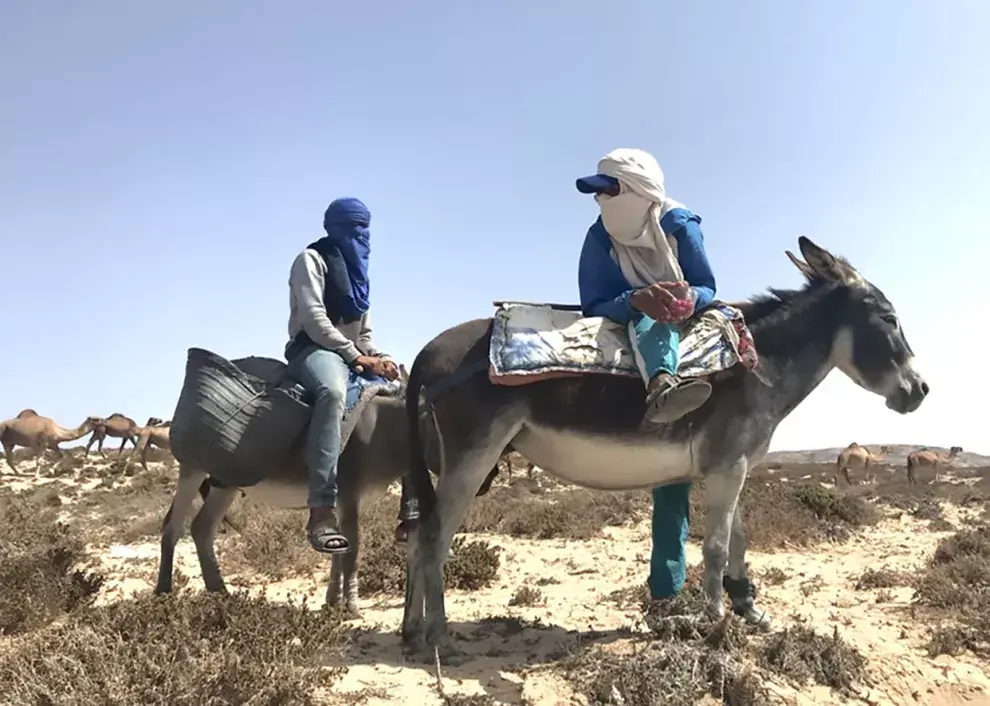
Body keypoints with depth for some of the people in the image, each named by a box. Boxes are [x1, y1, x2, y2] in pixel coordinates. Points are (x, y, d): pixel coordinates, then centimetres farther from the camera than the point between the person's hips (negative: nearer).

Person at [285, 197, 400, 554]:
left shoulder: (356, 269, 24)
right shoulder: (312, 259, 0)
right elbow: (313, 319, -14)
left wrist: (378, 358, 2)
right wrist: (357, 357, -17)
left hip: (355, 356, 8)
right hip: (313, 350, -8)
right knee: (333, 392, -41)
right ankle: (321, 512, -50)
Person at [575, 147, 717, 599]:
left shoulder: (680, 225, -9)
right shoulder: (600, 238, -11)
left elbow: (707, 287, -9)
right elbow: (594, 307, -19)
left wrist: (689, 299, -36)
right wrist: (637, 300, -41)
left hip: (685, 328, 3)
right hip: (630, 331, -3)